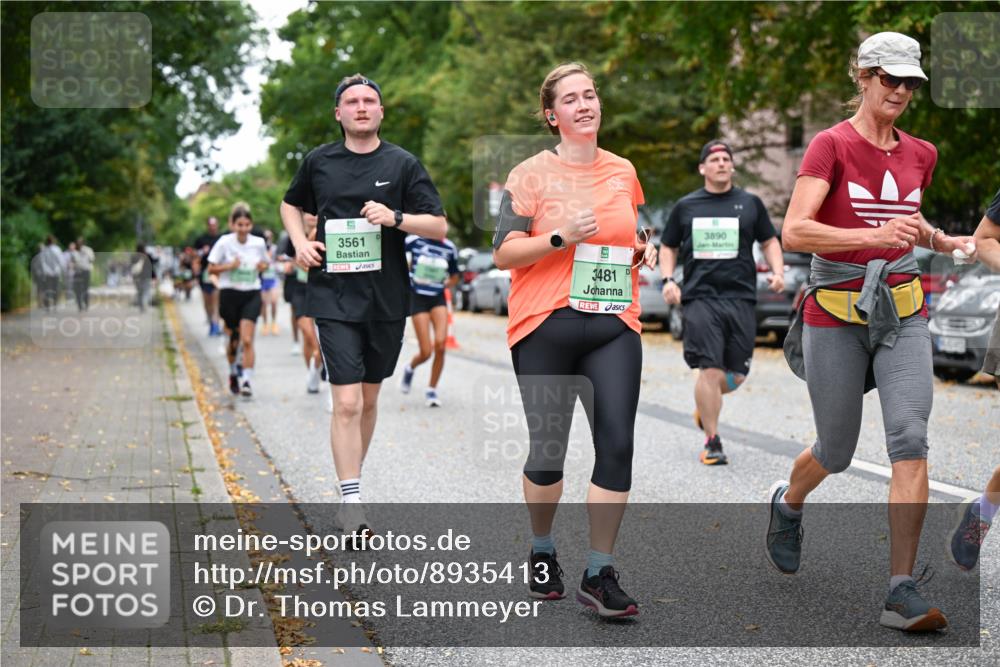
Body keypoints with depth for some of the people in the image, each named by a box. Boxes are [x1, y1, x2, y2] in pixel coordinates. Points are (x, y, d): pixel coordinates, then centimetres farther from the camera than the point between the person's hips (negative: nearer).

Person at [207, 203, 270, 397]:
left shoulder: (259, 243, 0)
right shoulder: (224, 242, -6)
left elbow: (265, 263, 18)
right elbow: (211, 268, -1)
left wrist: (263, 266, -5)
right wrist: (229, 266, -18)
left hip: (252, 295, 0)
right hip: (230, 293, 0)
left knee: (247, 340, -12)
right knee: (233, 340, 9)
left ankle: (246, 381, -10)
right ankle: (233, 373, 35)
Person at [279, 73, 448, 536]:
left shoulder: (402, 164, 2)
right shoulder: (319, 162, 5)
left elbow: (440, 227, 0)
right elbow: (291, 204, 24)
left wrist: (395, 217, -17)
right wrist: (300, 242, 5)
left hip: (387, 300, 1)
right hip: (334, 297, -1)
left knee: (369, 398, 14)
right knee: (346, 402, -11)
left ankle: (353, 478, 32)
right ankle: (350, 499, -6)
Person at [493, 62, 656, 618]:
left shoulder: (624, 172, 13)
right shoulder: (532, 174, 0)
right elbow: (503, 252, -4)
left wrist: (645, 250, 7)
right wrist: (560, 237, -17)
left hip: (615, 327, 3)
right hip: (546, 327, -3)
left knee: (618, 444, -8)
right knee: (548, 448, 4)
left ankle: (600, 574, 1)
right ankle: (542, 552, 29)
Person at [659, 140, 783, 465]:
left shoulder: (750, 203, 12)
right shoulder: (685, 206, 10)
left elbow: (769, 241, 20)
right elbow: (668, 247, 19)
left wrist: (778, 271, 2)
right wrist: (668, 280, 3)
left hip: (741, 298, 2)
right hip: (700, 297, -2)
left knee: (737, 375, 3)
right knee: (710, 369, -12)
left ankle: (705, 405, 36)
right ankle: (712, 443, -3)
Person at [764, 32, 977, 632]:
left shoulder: (920, 155, 9)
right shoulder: (832, 145, -8)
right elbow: (794, 232, -20)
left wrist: (943, 242, 12)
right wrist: (875, 236, -30)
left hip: (902, 314, 4)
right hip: (836, 314, -3)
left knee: (911, 439, -14)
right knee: (837, 453, 8)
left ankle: (903, 591, -13)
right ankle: (788, 503, 45)